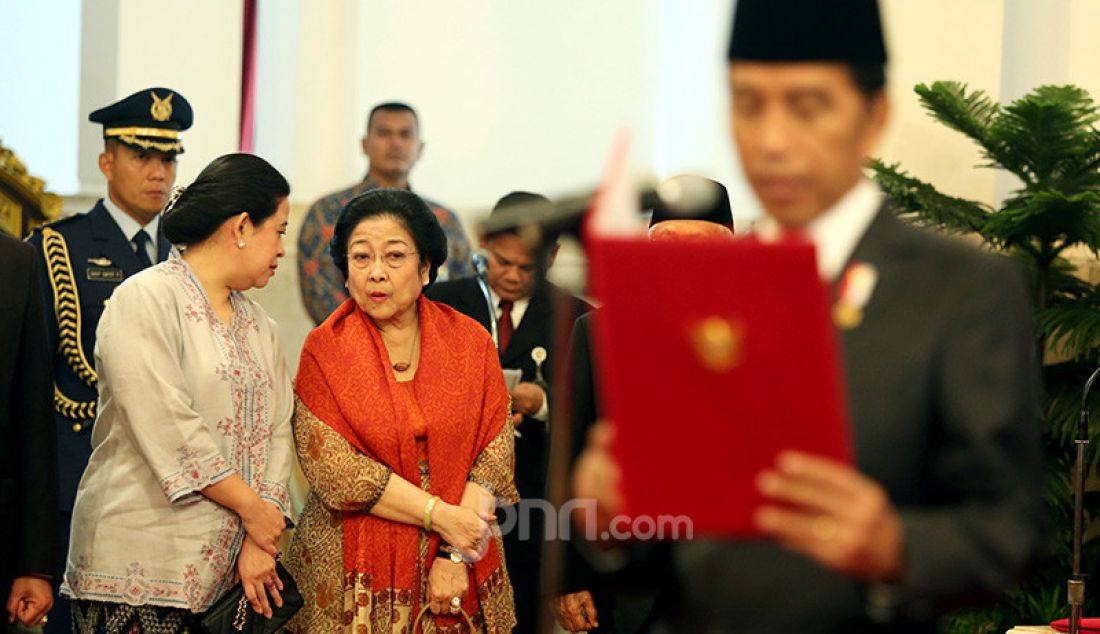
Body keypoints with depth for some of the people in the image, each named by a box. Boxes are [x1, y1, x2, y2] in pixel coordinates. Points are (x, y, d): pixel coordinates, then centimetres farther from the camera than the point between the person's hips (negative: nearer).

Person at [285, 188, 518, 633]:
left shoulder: (471, 343, 1)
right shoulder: (323, 351, -4)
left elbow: (492, 458, -4)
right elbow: (333, 467, -12)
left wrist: (456, 555, -14)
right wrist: (439, 515, -15)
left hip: (458, 574, 2)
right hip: (355, 567, -1)